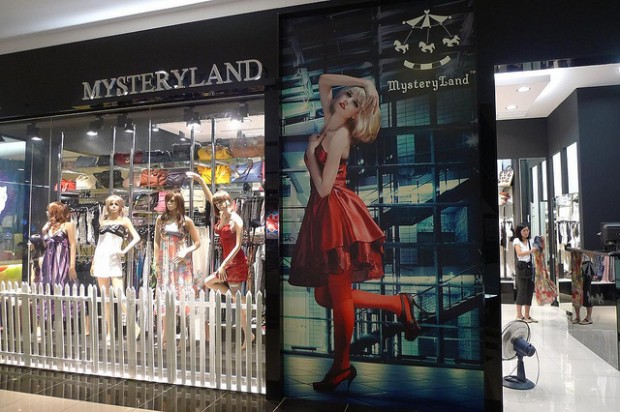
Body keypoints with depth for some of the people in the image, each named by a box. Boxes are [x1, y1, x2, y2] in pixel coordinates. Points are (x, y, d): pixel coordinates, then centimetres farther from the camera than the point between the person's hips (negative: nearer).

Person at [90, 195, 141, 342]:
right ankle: (109, 332, 12)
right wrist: (93, 262, 15)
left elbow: (136, 237, -4)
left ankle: (135, 326, -8)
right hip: (101, 259, 5)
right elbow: (99, 243, 19)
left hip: (114, 260, -4)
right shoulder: (103, 221, 16)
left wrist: (124, 251, -12)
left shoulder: (124, 220, 5)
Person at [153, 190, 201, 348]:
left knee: (182, 294, -1)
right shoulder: (161, 219, 7)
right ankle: (165, 335, 12)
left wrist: (186, 252, -14)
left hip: (182, 263, -2)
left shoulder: (186, 221, -1)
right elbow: (156, 242, 7)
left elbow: (197, 242, 1)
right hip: (165, 263, 2)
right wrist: (156, 261, 1)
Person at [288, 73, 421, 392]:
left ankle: (341, 367, 25)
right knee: (325, 297, 13)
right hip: (323, 216, 9)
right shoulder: (330, 124, 13)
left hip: (337, 215, -9)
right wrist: (362, 82, 16)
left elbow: (324, 188, -16)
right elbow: (323, 80, 26)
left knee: (339, 296, 5)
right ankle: (398, 304, 25)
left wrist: (310, 153, -4)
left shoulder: (340, 136, -10)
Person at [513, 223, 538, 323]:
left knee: (530, 290, 7)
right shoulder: (516, 241, -3)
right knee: (522, 291, -4)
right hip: (522, 267, -6)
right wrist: (530, 251, -29)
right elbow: (519, 253, -17)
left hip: (530, 266, 6)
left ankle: (527, 315, 16)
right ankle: (519, 315, 4)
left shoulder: (529, 241, 14)